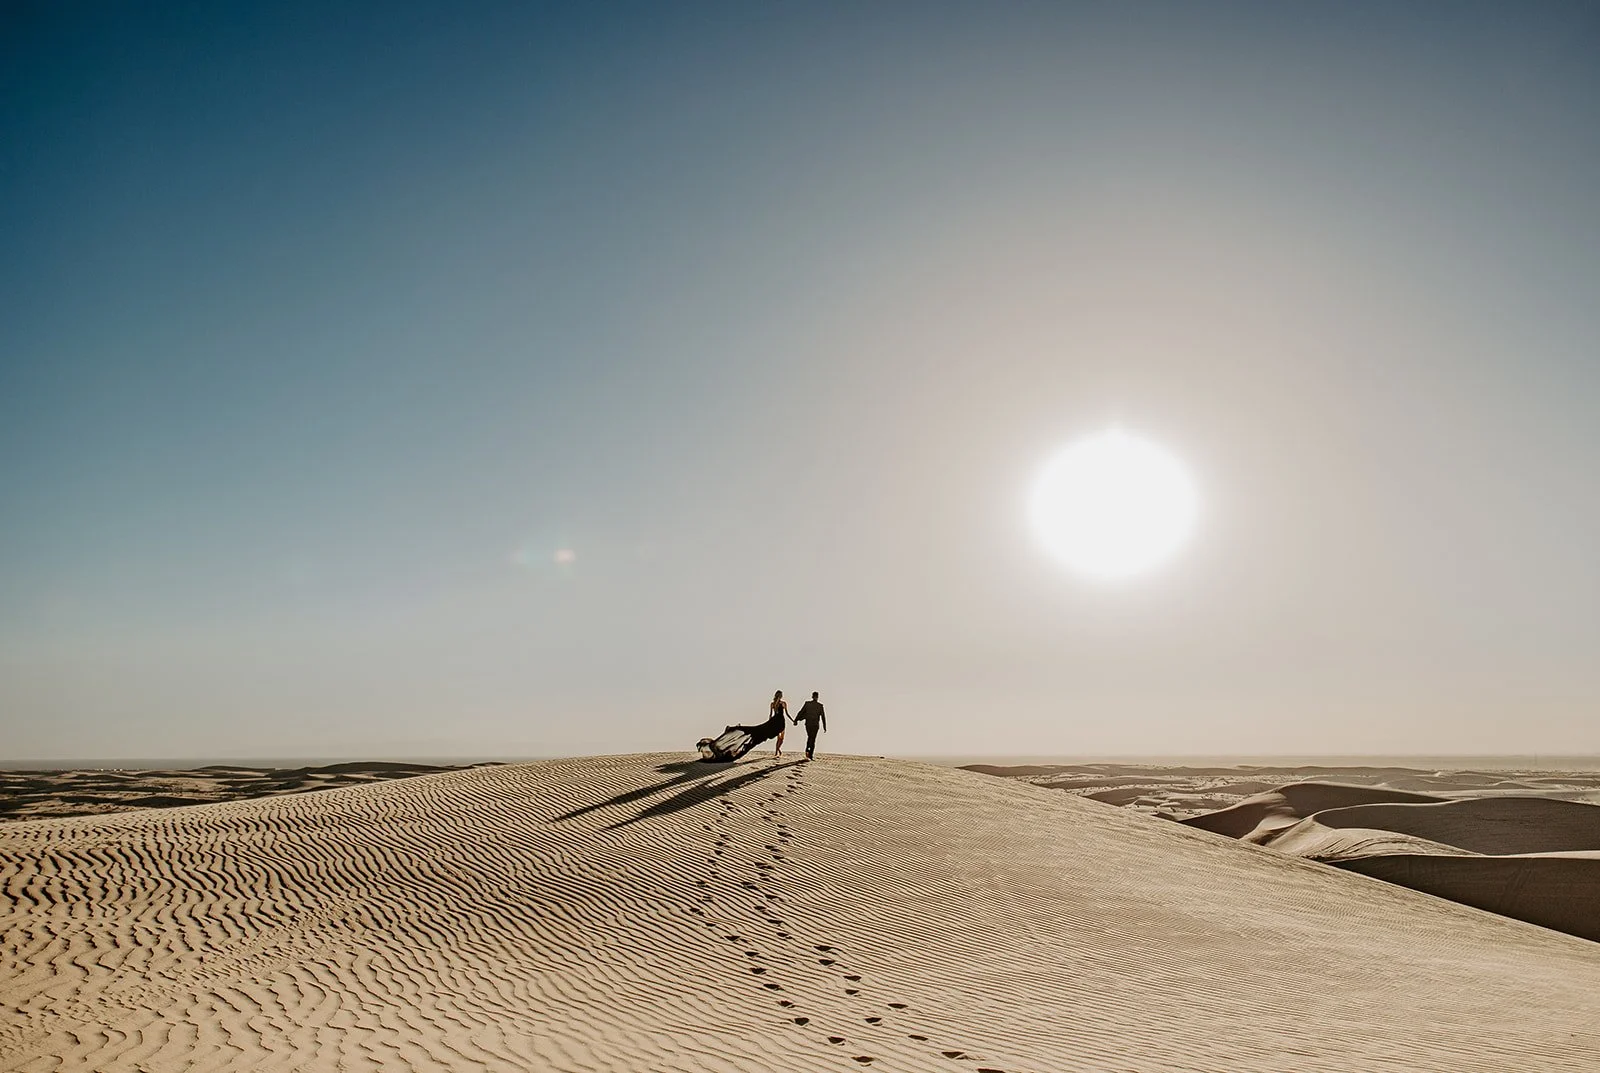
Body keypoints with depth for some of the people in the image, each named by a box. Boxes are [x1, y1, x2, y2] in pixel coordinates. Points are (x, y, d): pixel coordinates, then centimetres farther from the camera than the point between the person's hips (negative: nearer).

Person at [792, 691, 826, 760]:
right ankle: (810, 755, -2)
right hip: (815, 724, -1)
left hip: (808, 724, 1)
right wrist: (824, 726, 5)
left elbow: (801, 712, -4)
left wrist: (796, 720, 0)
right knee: (813, 739, 2)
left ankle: (807, 750, 5)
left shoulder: (807, 703, -2)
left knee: (809, 737, 21)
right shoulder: (820, 705, -3)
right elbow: (823, 716, -1)